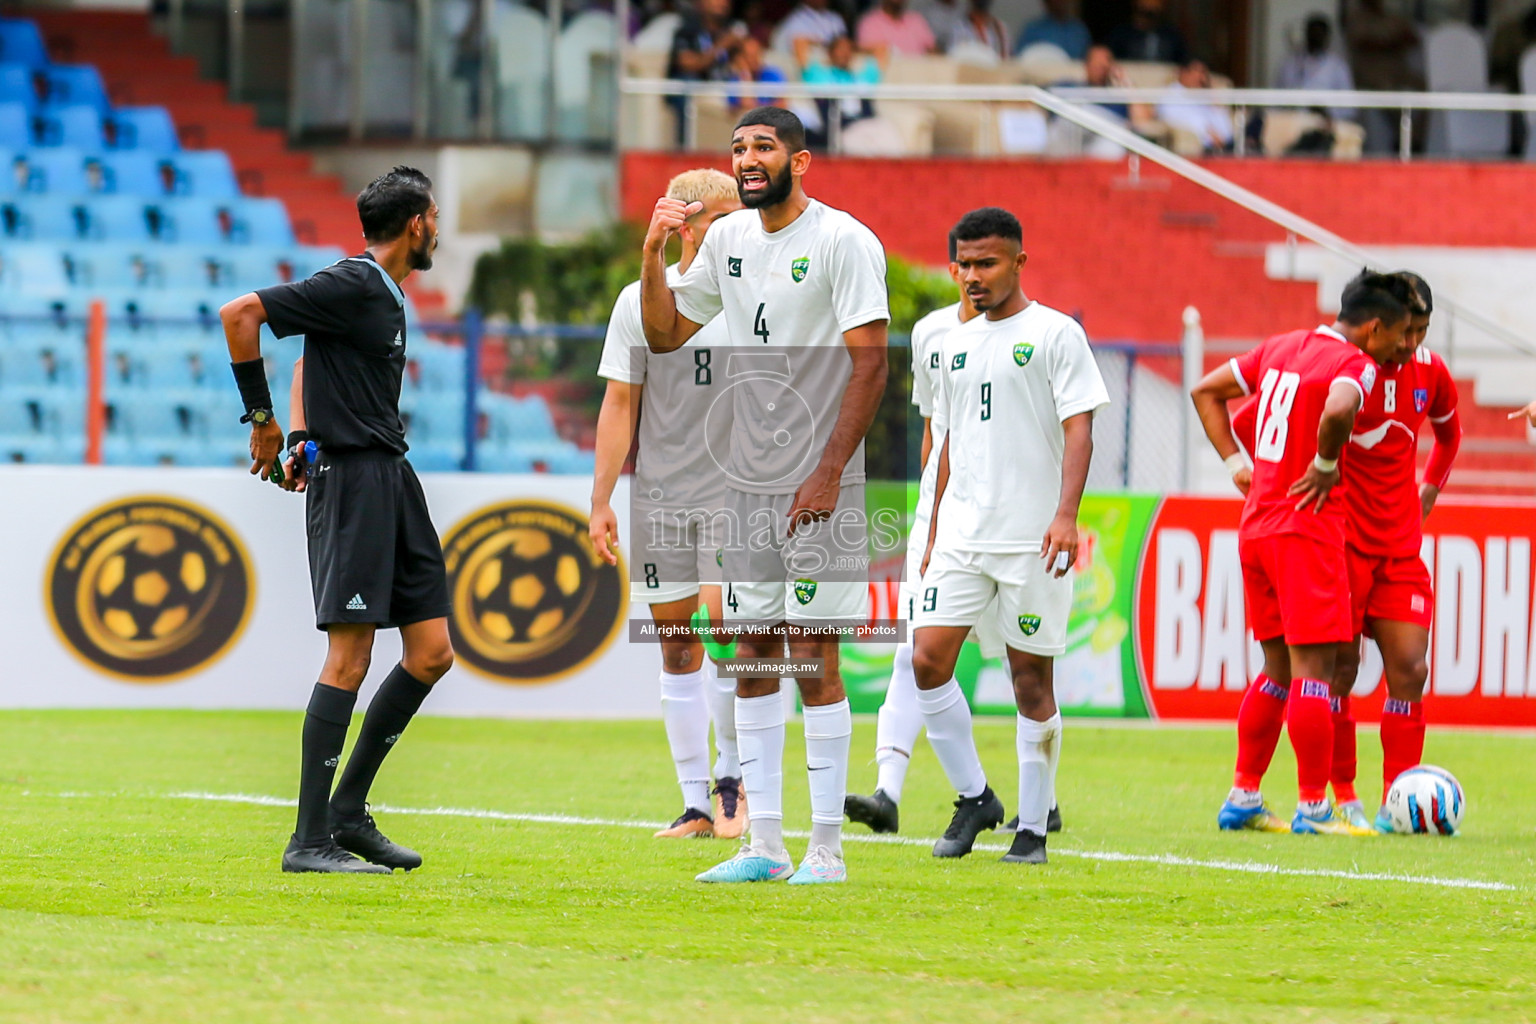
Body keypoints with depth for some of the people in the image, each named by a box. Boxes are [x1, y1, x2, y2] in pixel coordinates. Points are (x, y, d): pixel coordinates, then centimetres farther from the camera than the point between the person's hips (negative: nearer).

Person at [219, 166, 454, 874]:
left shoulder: (387, 295, 18)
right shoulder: (348, 287, -11)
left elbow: (315, 358, 32)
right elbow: (239, 315, -18)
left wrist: (302, 438, 19)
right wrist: (262, 418, -12)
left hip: (392, 476, 10)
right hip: (352, 478, -10)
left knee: (432, 652, 7)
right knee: (350, 657, -12)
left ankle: (349, 812, 14)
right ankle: (311, 841, -10)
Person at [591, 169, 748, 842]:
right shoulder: (640, 302, 4)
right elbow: (620, 406, 5)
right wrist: (600, 502, 0)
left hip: (735, 491, -1)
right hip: (658, 500, 1)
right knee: (677, 644, 3)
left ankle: (732, 776, 5)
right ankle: (696, 803, 9)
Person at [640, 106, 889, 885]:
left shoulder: (843, 242, -9)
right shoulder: (727, 239, 11)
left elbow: (869, 362, -13)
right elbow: (665, 335, 19)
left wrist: (829, 475, -18)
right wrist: (653, 253, 3)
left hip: (818, 490, -7)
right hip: (745, 483, 7)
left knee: (813, 656, -7)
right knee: (752, 654, 7)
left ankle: (827, 849, -2)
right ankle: (764, 844, 12)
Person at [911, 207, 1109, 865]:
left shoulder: (1055, 334, -3)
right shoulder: (955, 346, 15)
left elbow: (1078, 429, -9)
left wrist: (1065, 514, -22)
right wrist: (934, 537, 20)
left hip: (1032, 539, -5)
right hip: (961, 534, 5)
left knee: (1031, 678, -1)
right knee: (928, 660, -7)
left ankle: (1033, 828, 6)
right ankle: (973, 797, 8)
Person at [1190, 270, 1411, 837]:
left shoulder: (1282, 347, 14)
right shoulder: (1355, 364, -11)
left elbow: (1206, 391, 21)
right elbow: (1337, 411, -34)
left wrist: (1235, 460, 15)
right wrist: (1327, 466, -17)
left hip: (1256, 528, 8)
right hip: (1307, 529, -8)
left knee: (1279, 669, 16)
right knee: (1313, 668, -5)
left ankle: (1242, 798, 17)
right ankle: (1313, 807, -5)